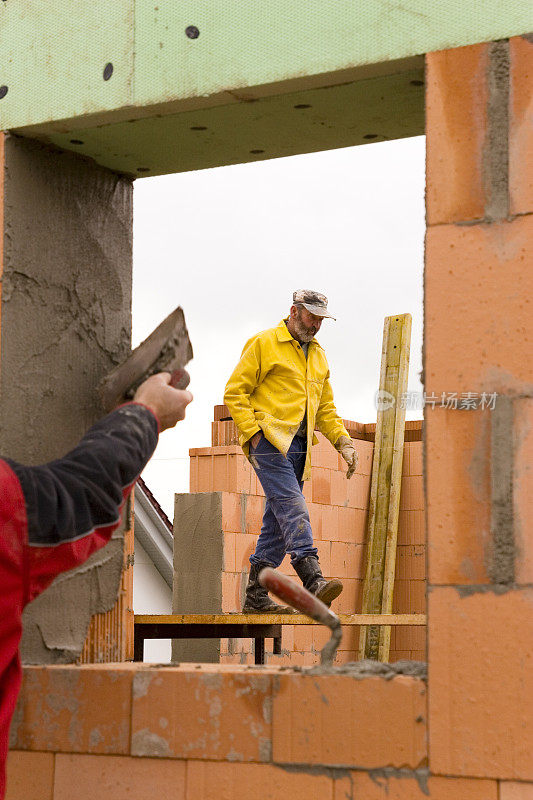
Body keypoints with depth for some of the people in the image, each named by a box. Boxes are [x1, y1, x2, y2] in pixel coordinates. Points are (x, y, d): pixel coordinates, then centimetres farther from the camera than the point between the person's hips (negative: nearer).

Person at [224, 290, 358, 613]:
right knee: (292, 507, -21)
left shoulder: (318, 355, 22)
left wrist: (343, 441, 11)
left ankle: (256, 595, 10)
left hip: (299, 446, 7)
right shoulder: (264, 344, 1)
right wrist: (253, 432, -13)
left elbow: (325, 407, 26)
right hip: (270, 440, -7)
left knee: (278, 521, 5)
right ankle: (313, 580, -33)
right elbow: (234, 392, -3)